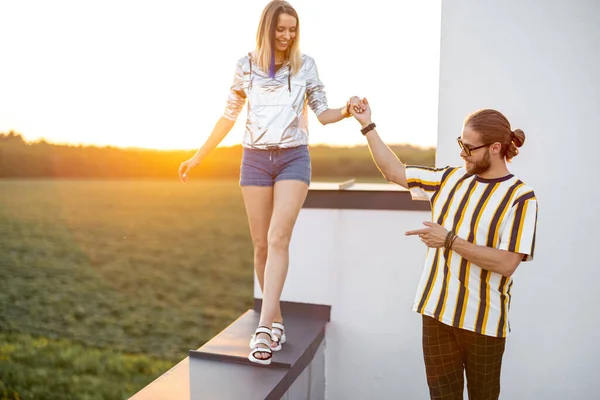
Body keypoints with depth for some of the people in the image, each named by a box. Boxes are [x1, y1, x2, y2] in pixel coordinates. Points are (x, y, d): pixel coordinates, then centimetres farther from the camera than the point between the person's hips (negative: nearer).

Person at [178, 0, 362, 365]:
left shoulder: (306, 65, 4)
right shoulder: (246, 66, 6)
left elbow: (323, 114, 4)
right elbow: (229, 116, 12)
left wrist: (347, 111, -18)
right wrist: (199, 157, 14)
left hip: (294, 158, -1)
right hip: (255, 159, 2)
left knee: (278, 238, -17)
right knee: (262, 244, 2)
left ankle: (264, 328, -17)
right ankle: (276, 321, 16)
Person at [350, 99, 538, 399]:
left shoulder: (520, 198, -11)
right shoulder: (450, 178, 4)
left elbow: (506, 263, -19)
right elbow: (394, 172, 10)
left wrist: (450, 241, -20)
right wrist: (367, 126, 8)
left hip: (484, 320, -4)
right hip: (437, 310, 4)